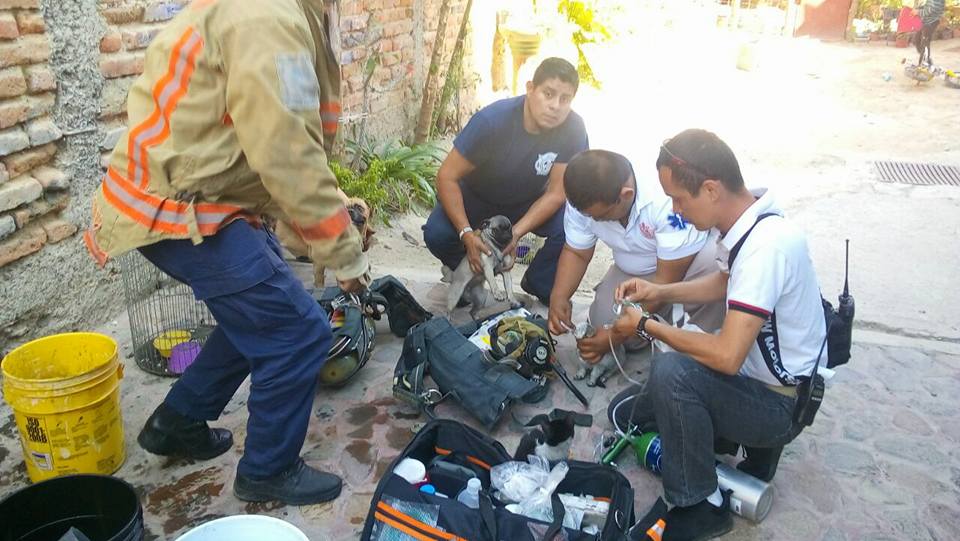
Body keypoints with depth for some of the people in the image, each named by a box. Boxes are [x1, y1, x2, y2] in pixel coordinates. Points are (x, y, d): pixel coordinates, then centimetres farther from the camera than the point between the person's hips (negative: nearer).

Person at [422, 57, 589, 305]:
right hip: (477, 197, -1)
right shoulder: (491, 120, -32)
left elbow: (555, 194, -19)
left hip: (530, 203, 2)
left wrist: (516, 234, -32)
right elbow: (447, 177, -27)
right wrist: (466, 234, -35)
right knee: (437, 234, -28)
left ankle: (539, 284, 3)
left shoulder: (574, 129, -24)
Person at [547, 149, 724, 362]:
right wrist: (558, 296, -24)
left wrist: (618, 333, -29)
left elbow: (667, 280, -30)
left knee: (710, 266, -38)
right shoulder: (584, 198, -20)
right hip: (632, 271, 5)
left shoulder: (668, 200, -38)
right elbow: (575, 253, -4)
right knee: (604, 321, -19)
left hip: (687, 258, -4)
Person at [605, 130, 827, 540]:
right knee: (627, 414, 12)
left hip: (781, 404, -9)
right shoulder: (747, 219, -5)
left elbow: (726, 356, -34)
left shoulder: (766, 245, -33)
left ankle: (699, 507, -12)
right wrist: (660, 292, 2)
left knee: (672, 371, -34)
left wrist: (647, 326, -20)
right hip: (756, 374, 9)